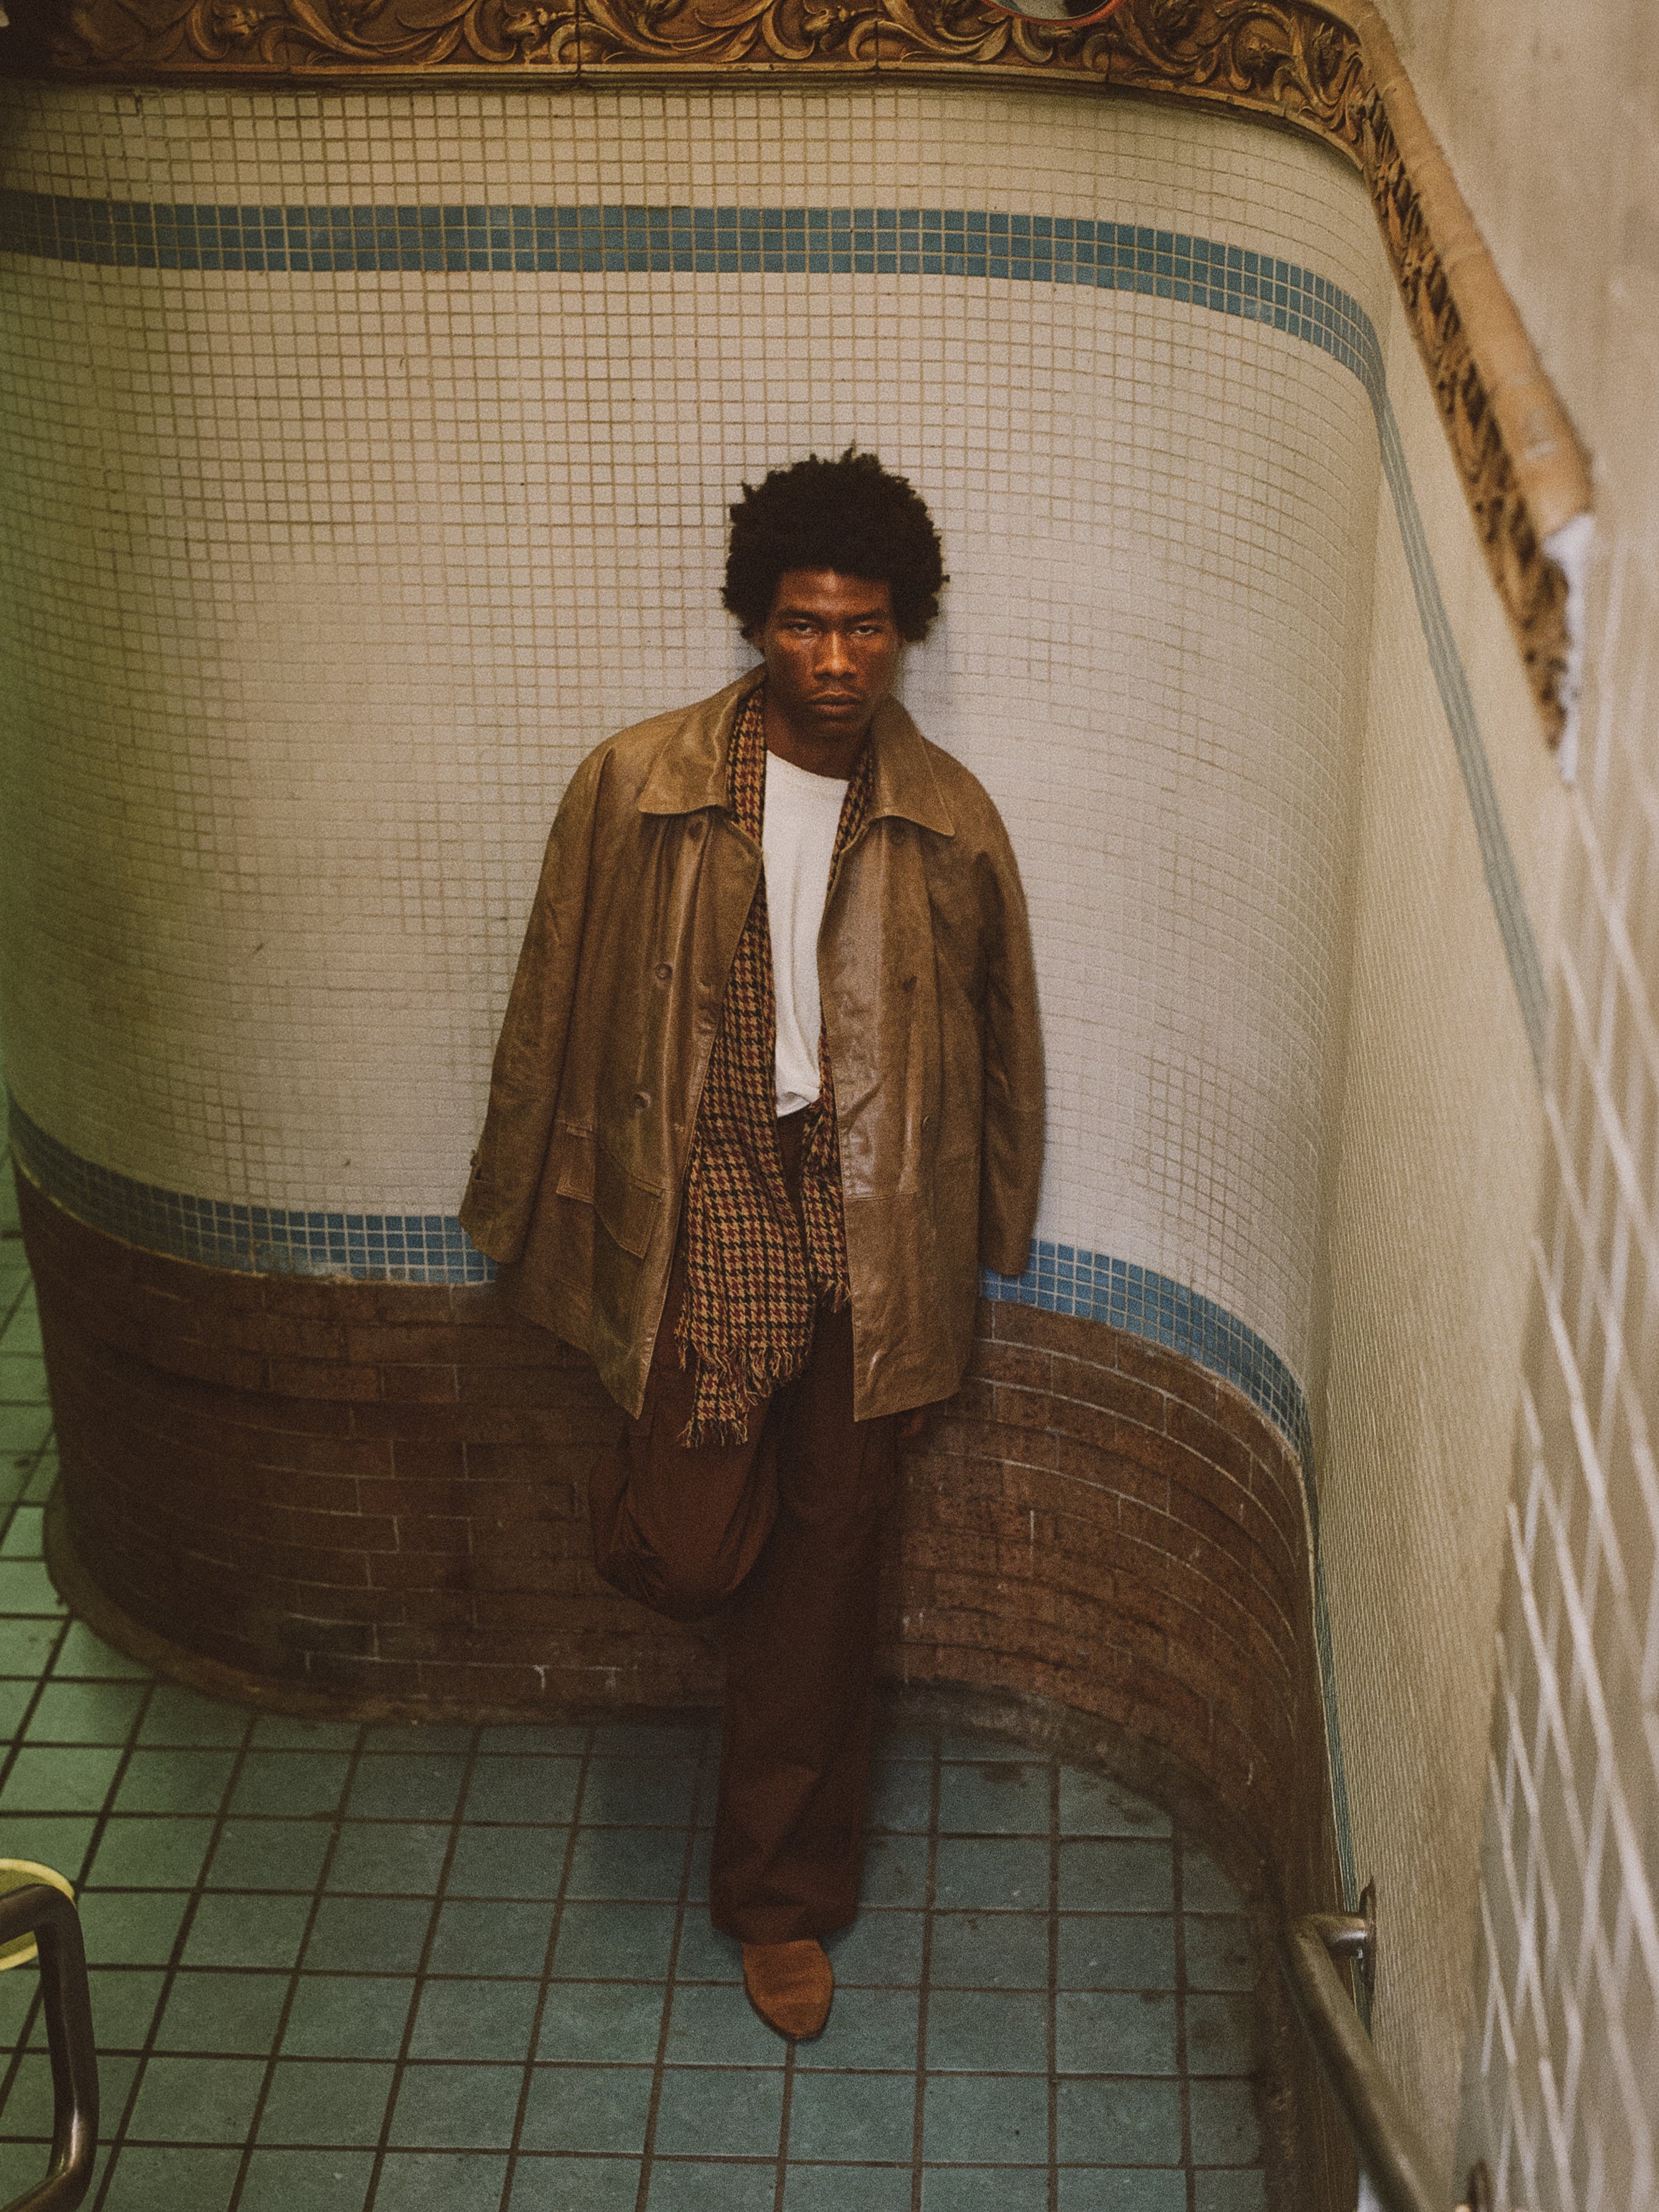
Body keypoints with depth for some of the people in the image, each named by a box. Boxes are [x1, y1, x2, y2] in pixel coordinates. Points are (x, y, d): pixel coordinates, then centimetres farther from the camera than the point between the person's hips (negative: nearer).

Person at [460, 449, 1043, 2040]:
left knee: (825, 1564, 10)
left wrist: (985, 1230, 16)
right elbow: (558, 1011, 1)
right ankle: (645, 1489, 31)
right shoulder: (636, 788, -8)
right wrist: (526, 1207, 6)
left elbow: (996, 1037, 10)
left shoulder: (949, 822, -2)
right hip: (702, 1208, -2)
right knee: (683, 1554, -9)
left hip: (870, 1234, 2)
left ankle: (782, 1893, 26)